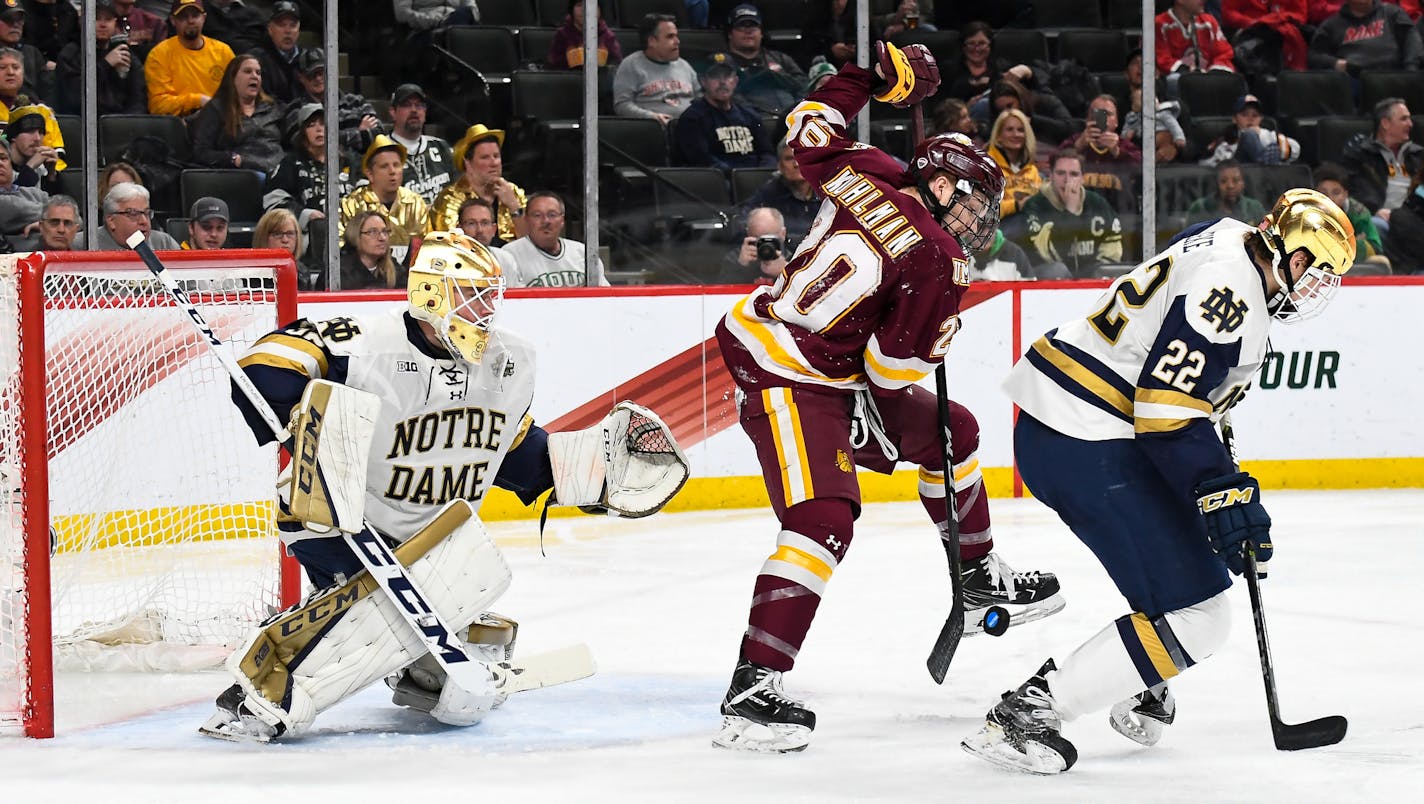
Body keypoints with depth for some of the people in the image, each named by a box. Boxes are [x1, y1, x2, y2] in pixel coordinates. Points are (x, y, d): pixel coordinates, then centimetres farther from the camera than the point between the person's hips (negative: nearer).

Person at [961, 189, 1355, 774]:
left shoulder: (1232, 241, 14)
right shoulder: (1228, 288, -17)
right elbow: (1167, 407, -24)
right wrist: (1223, 490, -25)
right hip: (1088, 450, -11)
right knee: (1194, 616, -11)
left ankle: (1139, 691, 35)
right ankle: (1023, 715, -13)